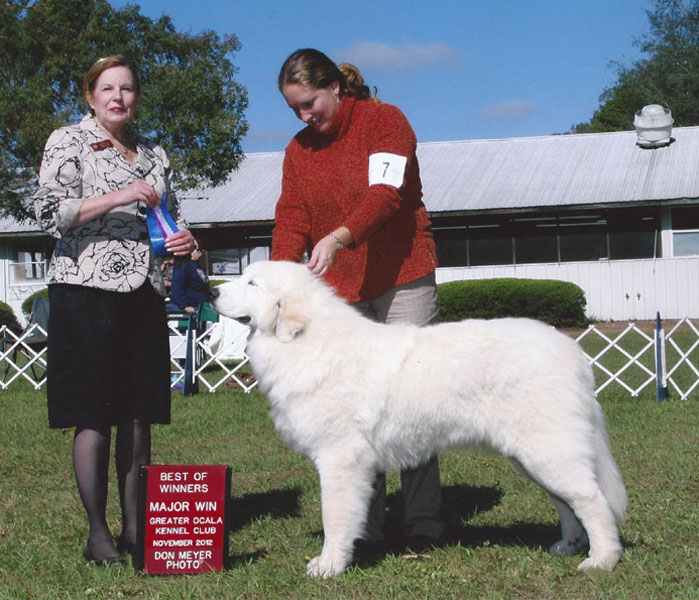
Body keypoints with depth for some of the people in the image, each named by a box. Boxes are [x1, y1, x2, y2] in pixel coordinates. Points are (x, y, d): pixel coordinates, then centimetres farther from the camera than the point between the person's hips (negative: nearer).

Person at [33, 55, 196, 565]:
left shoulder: (154, 154, 18)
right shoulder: (68, 142, 2)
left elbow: (170, 218, 26)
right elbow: (50, 213, -9)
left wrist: (182, 241, 3)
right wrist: (117, 198, -17)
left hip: (144, 294, 5)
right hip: (87, 292, -5)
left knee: (140, 414, 6)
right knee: (95, 416, -5)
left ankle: (135, 526, 15)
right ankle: (98, 532, 4)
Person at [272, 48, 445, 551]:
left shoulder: (384, 121, -4)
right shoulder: (299, 148, 12)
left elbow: (384, 194, -18)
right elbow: (291, 220, 6)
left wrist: (338, 237, -35)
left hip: (402, 280, -4)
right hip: (338, 289, 4)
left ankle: (424, 524, 2)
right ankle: (366, 526, 2)